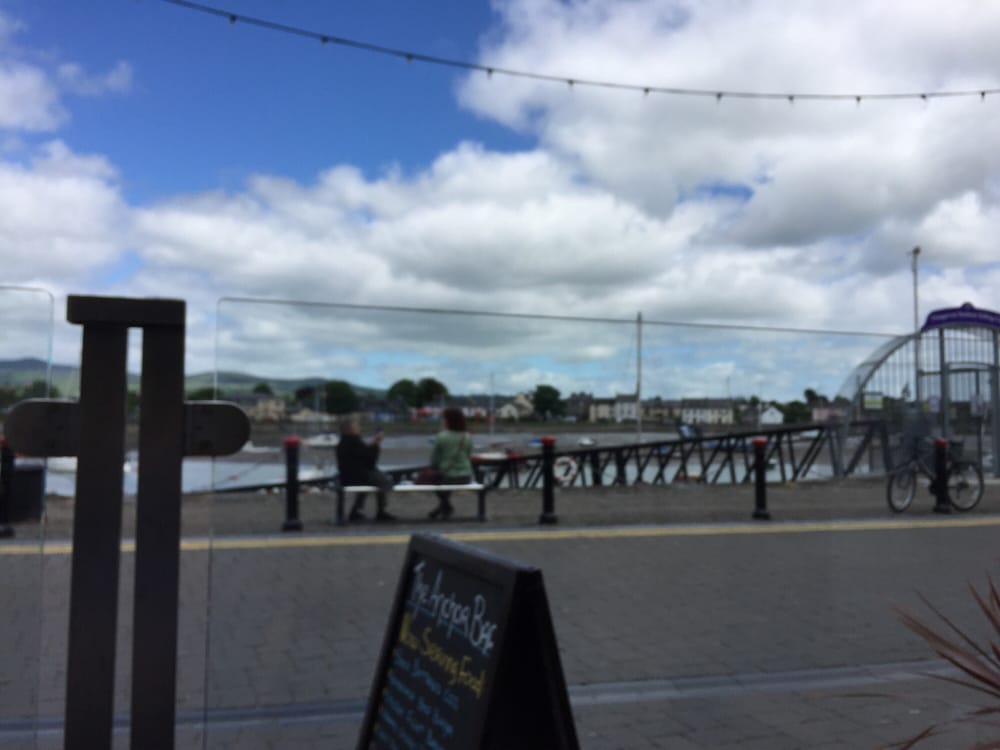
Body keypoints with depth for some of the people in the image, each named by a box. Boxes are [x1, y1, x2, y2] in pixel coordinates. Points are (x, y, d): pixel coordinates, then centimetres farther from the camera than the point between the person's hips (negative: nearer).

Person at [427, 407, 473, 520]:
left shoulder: (441, 436, -14)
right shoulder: (468, 437, -2)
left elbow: (433, 460, -6)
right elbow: (468, 456, 9)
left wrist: (436, 467, 16)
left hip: (448, 477, -4)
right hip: (466, 477, 4)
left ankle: (446, 507, 38)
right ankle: (443, 507, 45)